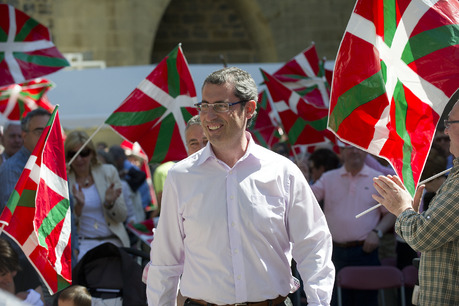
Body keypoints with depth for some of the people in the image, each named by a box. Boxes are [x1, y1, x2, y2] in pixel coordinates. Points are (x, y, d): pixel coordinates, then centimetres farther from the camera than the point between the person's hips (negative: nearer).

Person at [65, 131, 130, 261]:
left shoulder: (109, 172, 9)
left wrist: (109, 203, -11)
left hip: (113, 240, 2)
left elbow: (122, 217, 9)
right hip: (83, 242, -2)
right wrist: (78, 206, -20)